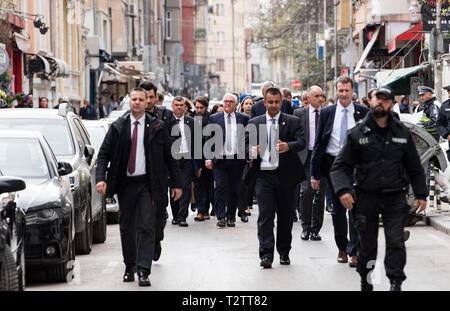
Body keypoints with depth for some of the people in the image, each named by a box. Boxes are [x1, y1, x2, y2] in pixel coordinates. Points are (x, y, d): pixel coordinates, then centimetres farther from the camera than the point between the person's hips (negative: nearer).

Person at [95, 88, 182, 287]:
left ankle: (143, 271, -11)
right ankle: (129, 266, 25)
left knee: (146, 227, -9)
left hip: (147, 184, -2)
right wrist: (100, 178, -13)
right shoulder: (117, 127, 4)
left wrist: (177, 184, 3)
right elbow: (104, 154, 3)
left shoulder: (157, 127, 2)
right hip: (125, 184, 2)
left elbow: (170, 157, 6)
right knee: (126, 227, 11)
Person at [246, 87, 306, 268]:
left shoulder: (292, 122, 5)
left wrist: (288, 146, -28)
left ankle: (284, 253, 21)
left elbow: (302, 142, -7)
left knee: (286, 215, 7)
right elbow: (246, 144, 12)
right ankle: (266, 255, -10)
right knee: (265, 215, -8)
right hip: (263, 174, 0)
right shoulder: (254, 123, 11)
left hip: (286, 175, 0)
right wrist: (252, 151, -11)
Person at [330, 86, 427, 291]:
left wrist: (421, 194, 10)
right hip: (366, 197, 0)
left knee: (396, 241, -10)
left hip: (395, 197, 0)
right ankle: (366, 283, 24)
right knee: (367, 244, 8)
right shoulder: (358, 134, 1)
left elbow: (414, 167, 15)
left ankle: (396, 283, -6)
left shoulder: (402, 133, 8)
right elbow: (341, 166, 0)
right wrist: (343, 190, -17)